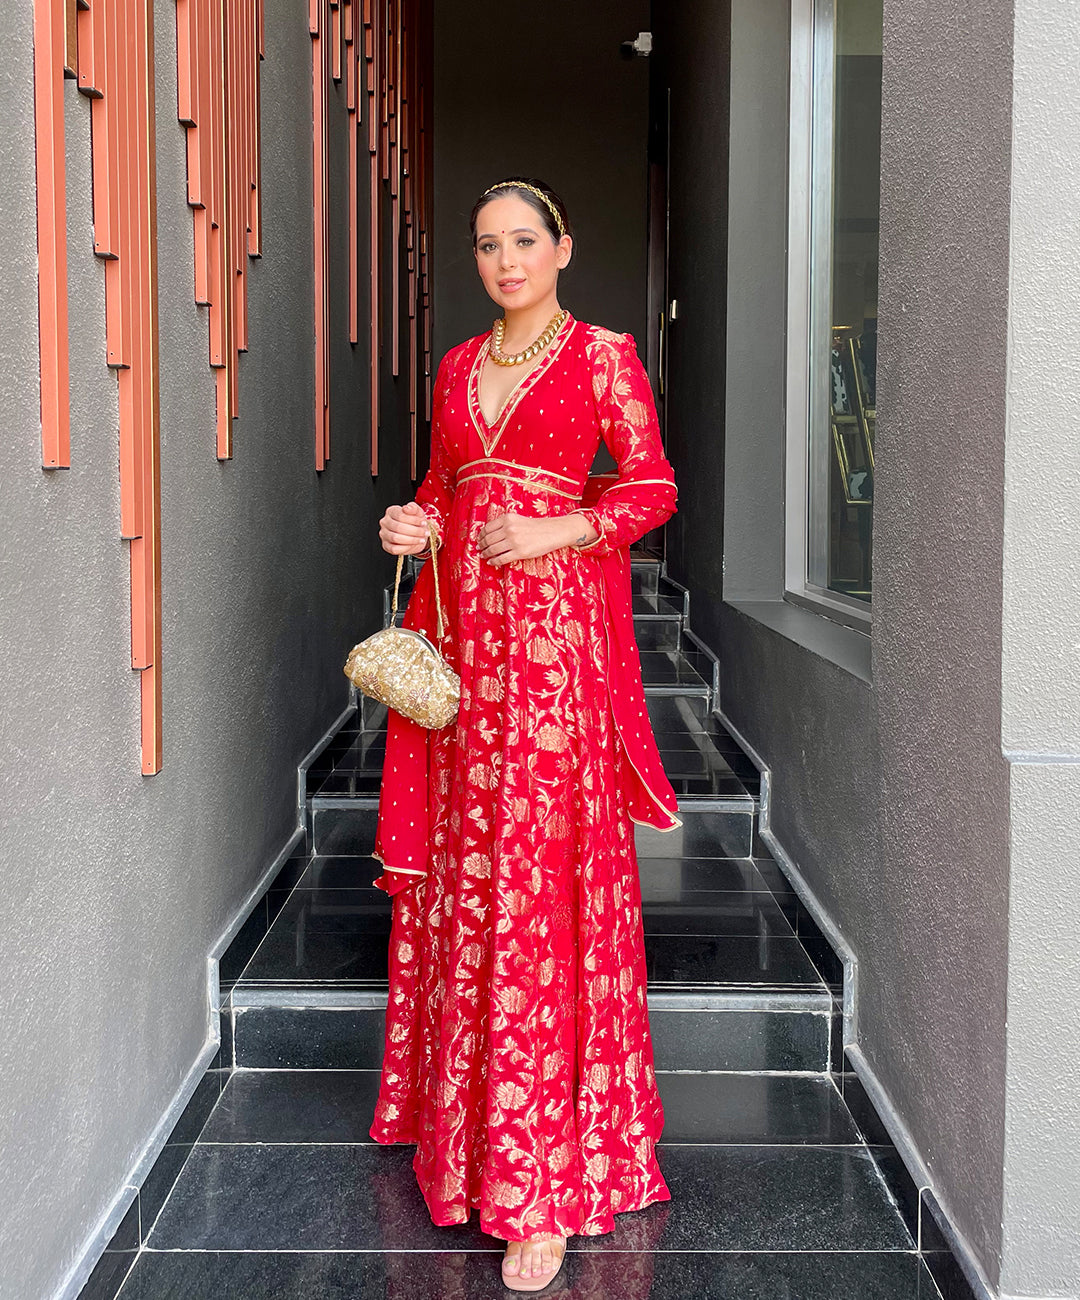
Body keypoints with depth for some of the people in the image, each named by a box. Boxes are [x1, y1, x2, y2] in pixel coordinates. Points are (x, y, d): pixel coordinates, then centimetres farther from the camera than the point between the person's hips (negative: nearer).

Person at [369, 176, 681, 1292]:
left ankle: (544, 1187, -6)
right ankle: (456, 1107, 24)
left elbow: (652, 487, -2)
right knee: (456, 863, 8)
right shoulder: (460, 365, 17)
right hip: (461, 623, 6)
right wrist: (416, 523, 2)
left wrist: (556, 531, -15)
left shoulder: (602, 355, 1)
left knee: (543, 875, -9)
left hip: (556, 623, -5)